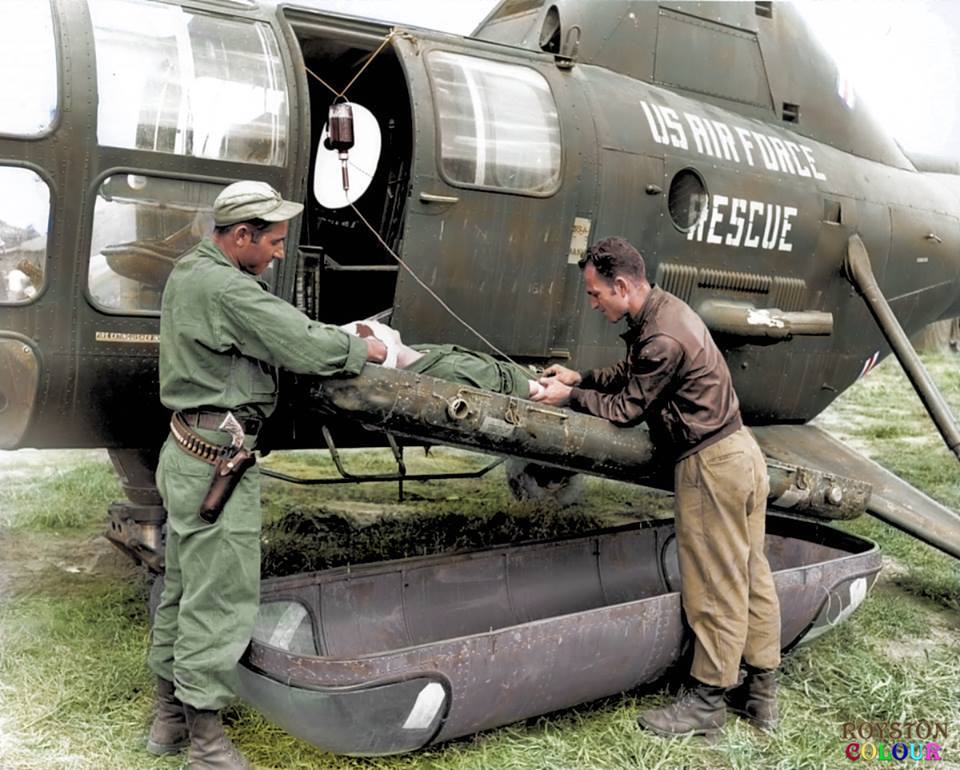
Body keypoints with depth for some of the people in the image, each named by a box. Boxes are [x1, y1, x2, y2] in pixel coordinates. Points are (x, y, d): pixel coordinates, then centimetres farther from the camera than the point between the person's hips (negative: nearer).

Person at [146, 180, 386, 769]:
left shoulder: (188, 273, 12)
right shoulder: (225, 289, -21)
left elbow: (272, 332, 14)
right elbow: (305, 345, -22)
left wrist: (340, 343, 5)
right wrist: (363, 349, -4)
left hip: (188, 454, 11)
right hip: (218, 463, -11)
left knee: (185, 589, 19)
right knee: (220, 600, -1)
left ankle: (171, 718, 33)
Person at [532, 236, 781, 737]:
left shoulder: (662, 337, -24)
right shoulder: (663, 309, 7)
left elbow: (626, 409, -12)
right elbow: (631, 371, 22)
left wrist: (570, 396, -1)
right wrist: (580, 377, 14)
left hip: (711, 464, -10)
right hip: (740, 450, 10)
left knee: (714, 587, 2)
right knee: (751, 575, 15)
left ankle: (706, 701, 15)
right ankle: (760, 692, 27)